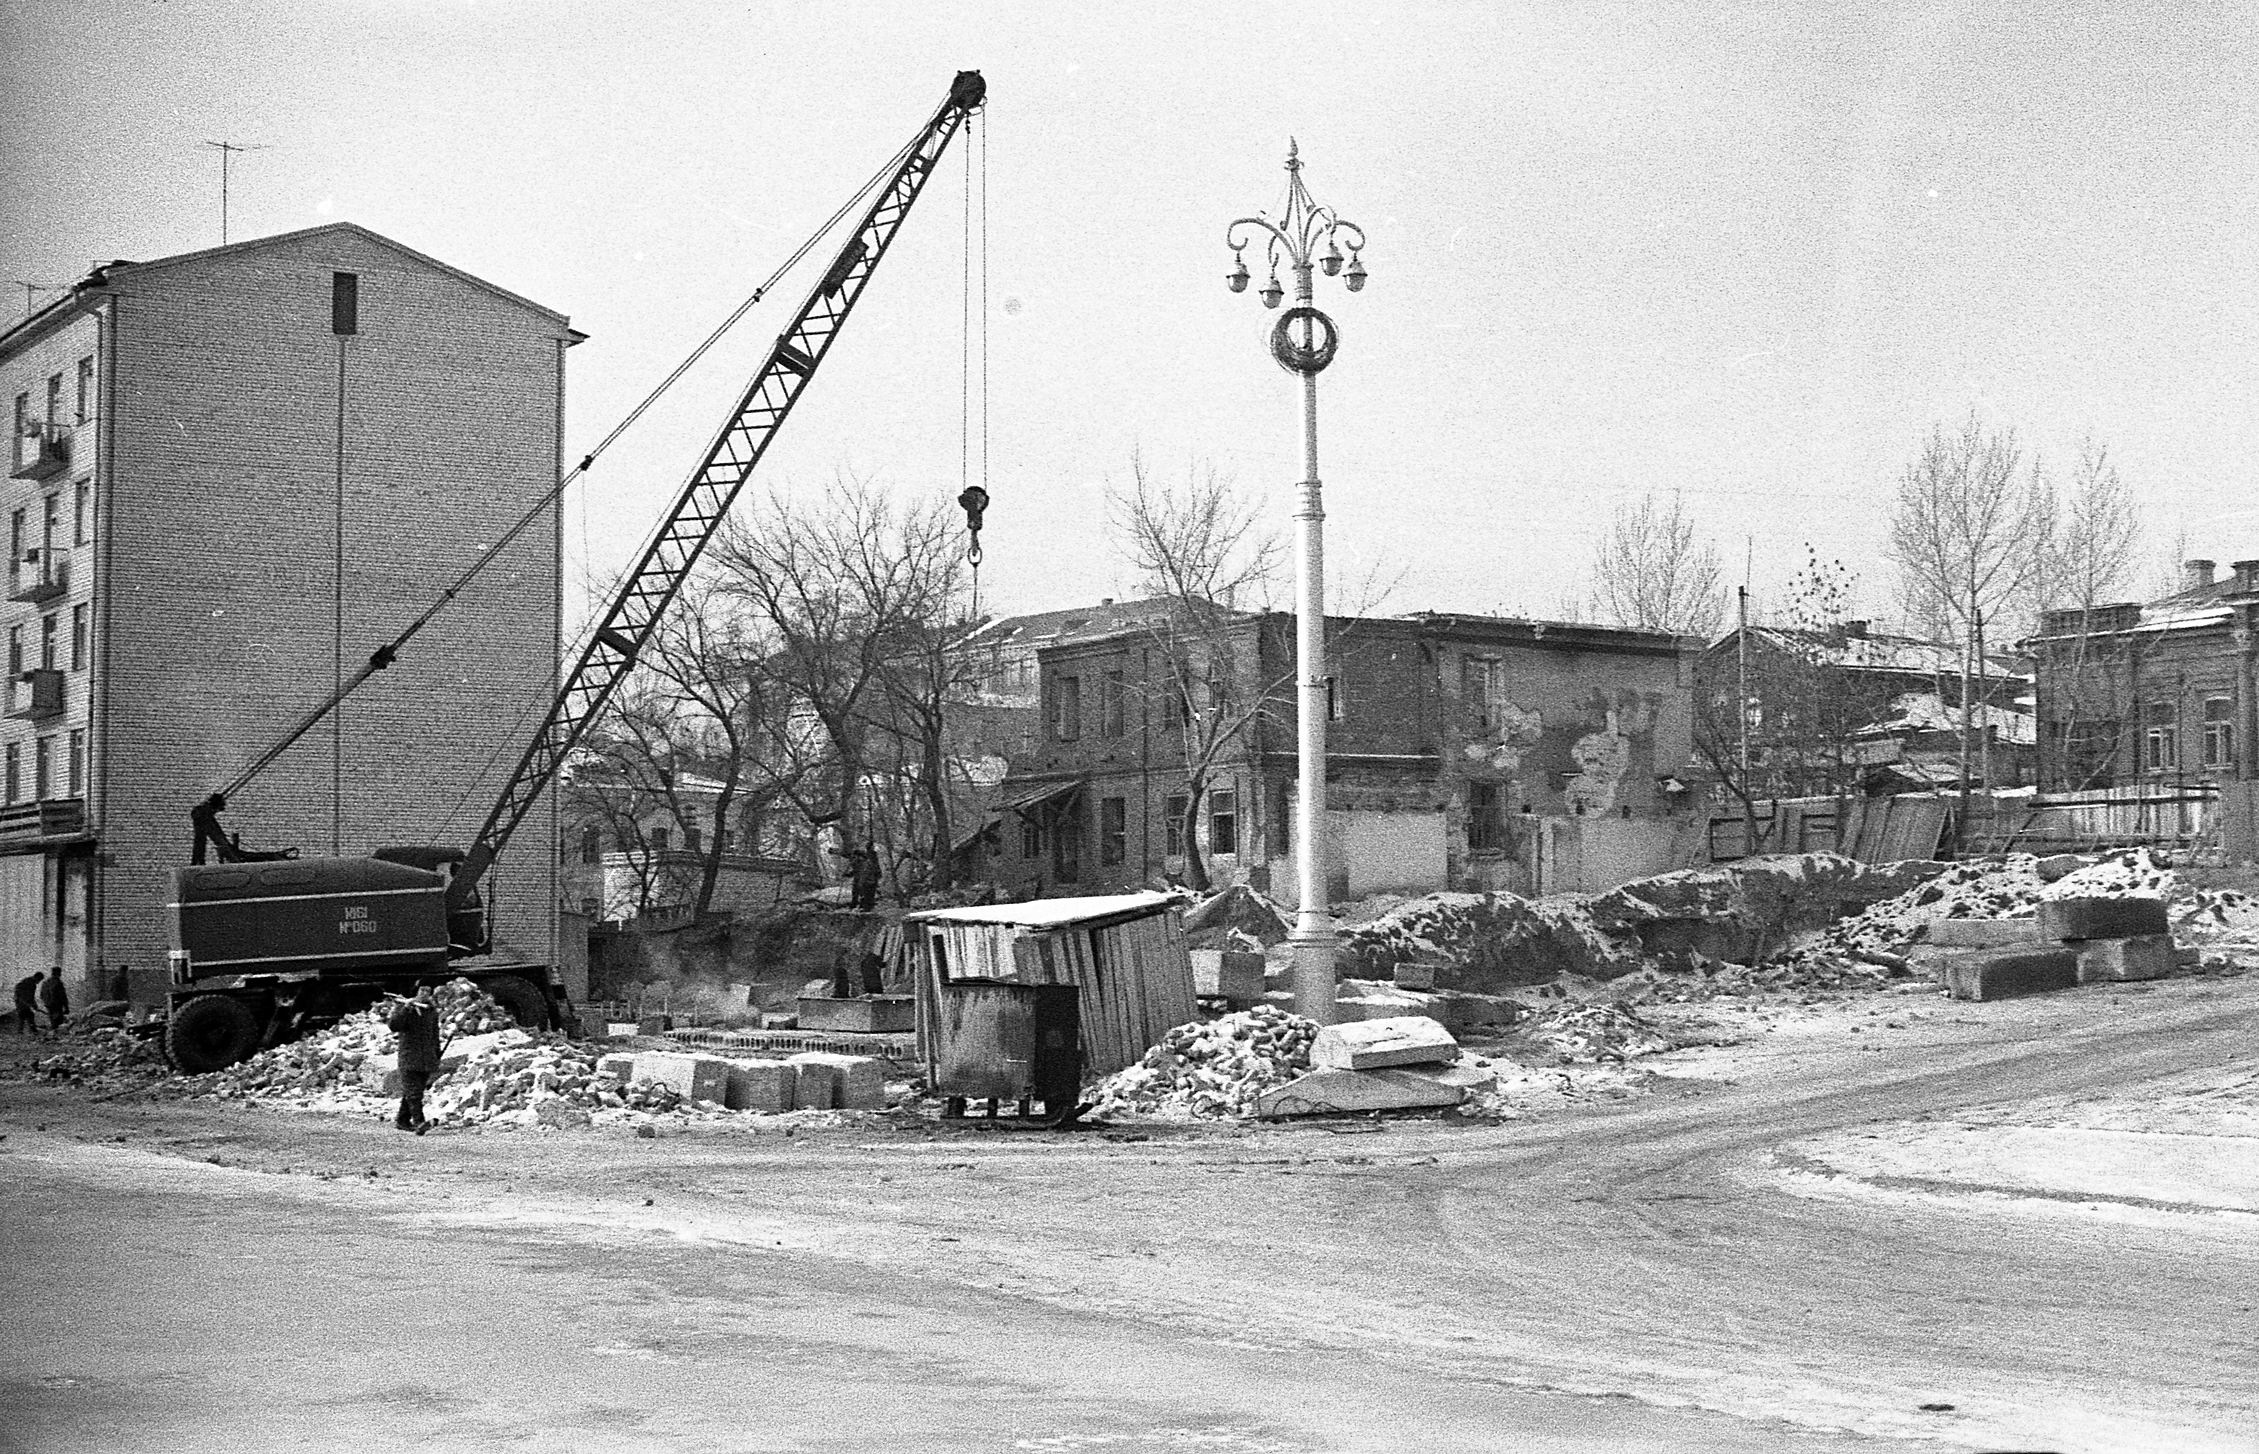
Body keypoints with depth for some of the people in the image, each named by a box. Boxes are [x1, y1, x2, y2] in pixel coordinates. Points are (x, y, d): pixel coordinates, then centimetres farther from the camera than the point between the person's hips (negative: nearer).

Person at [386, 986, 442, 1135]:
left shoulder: (432, 1010, 14)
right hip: (409, 1057, -5)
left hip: (427, 1058, 6)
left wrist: (437, 1057, 22)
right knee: (413, 1091, -14)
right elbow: (394, 1025, -17)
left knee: (414, 1090, 8)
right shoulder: (403, 1007, -2)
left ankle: (402, 1120, 20)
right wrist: (405, 1009, -25)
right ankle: (418, 1122, -24)